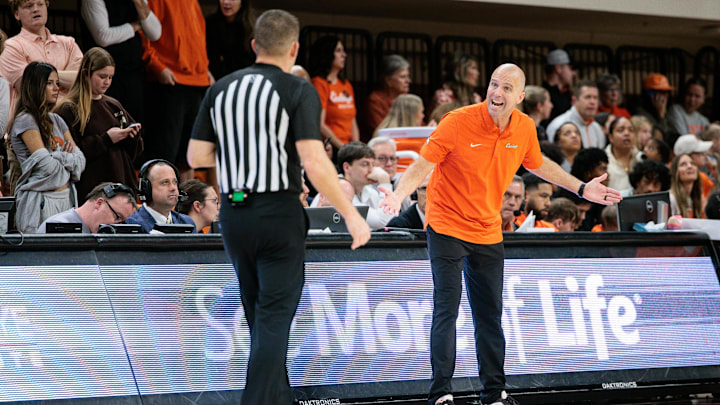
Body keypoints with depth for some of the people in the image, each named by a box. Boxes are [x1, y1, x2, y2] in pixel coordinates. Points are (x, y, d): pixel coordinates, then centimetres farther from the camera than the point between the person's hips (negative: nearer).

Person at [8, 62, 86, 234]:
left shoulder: (57, 120, 17)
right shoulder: (25, 120, -8)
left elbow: (80, 160, 12)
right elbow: (47, 166, -15)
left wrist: (59, 157, -7)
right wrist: (68, 159, 3)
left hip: (66, 199, 7)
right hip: (41, 203, -7)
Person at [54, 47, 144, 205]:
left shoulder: (114, 105, 17)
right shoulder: (69, 110, -3)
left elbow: (135, 151, 22)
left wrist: (132, 135, 0)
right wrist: (106, 139, -15)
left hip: (122, 184, 6)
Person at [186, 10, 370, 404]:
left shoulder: (220, 88, 5)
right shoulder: (299, 91, -10)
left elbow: (197, 157, 5)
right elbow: (314, 163, -19)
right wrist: (352, 216, -13)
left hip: (233, 213, 5)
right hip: (278, 214, -5)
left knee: (260, 315, 19)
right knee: (275, 318, -2)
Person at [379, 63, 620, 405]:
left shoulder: (524, 128, -3)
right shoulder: (458, 122, -18)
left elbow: (538, 164, 18)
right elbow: (423, 164, -15)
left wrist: (581, 189, 20)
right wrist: (399, 195, -32)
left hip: (488, 232, 5)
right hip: (447, 227, -5)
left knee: (490, 315, 11)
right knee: (446, 310, -10)